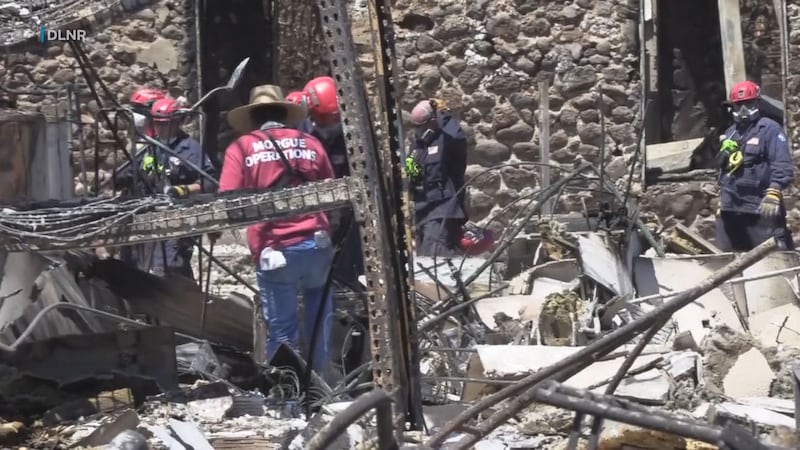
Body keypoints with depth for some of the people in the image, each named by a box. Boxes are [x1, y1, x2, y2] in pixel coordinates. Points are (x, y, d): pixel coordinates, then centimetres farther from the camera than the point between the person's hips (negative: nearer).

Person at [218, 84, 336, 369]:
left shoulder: (242, 147, 3)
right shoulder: (310, 143, 11)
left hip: (275, 249, -2)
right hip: (317, 244, 2)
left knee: (281, 329, 3)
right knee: (319, 315, 19)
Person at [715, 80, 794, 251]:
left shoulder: (770, 129, -4)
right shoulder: (729, 134, 19)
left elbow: (782, 165, -14)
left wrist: (773, 193, -26)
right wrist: (721, 200, 24)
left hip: (762, 208, -7)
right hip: (730, 209, 7)